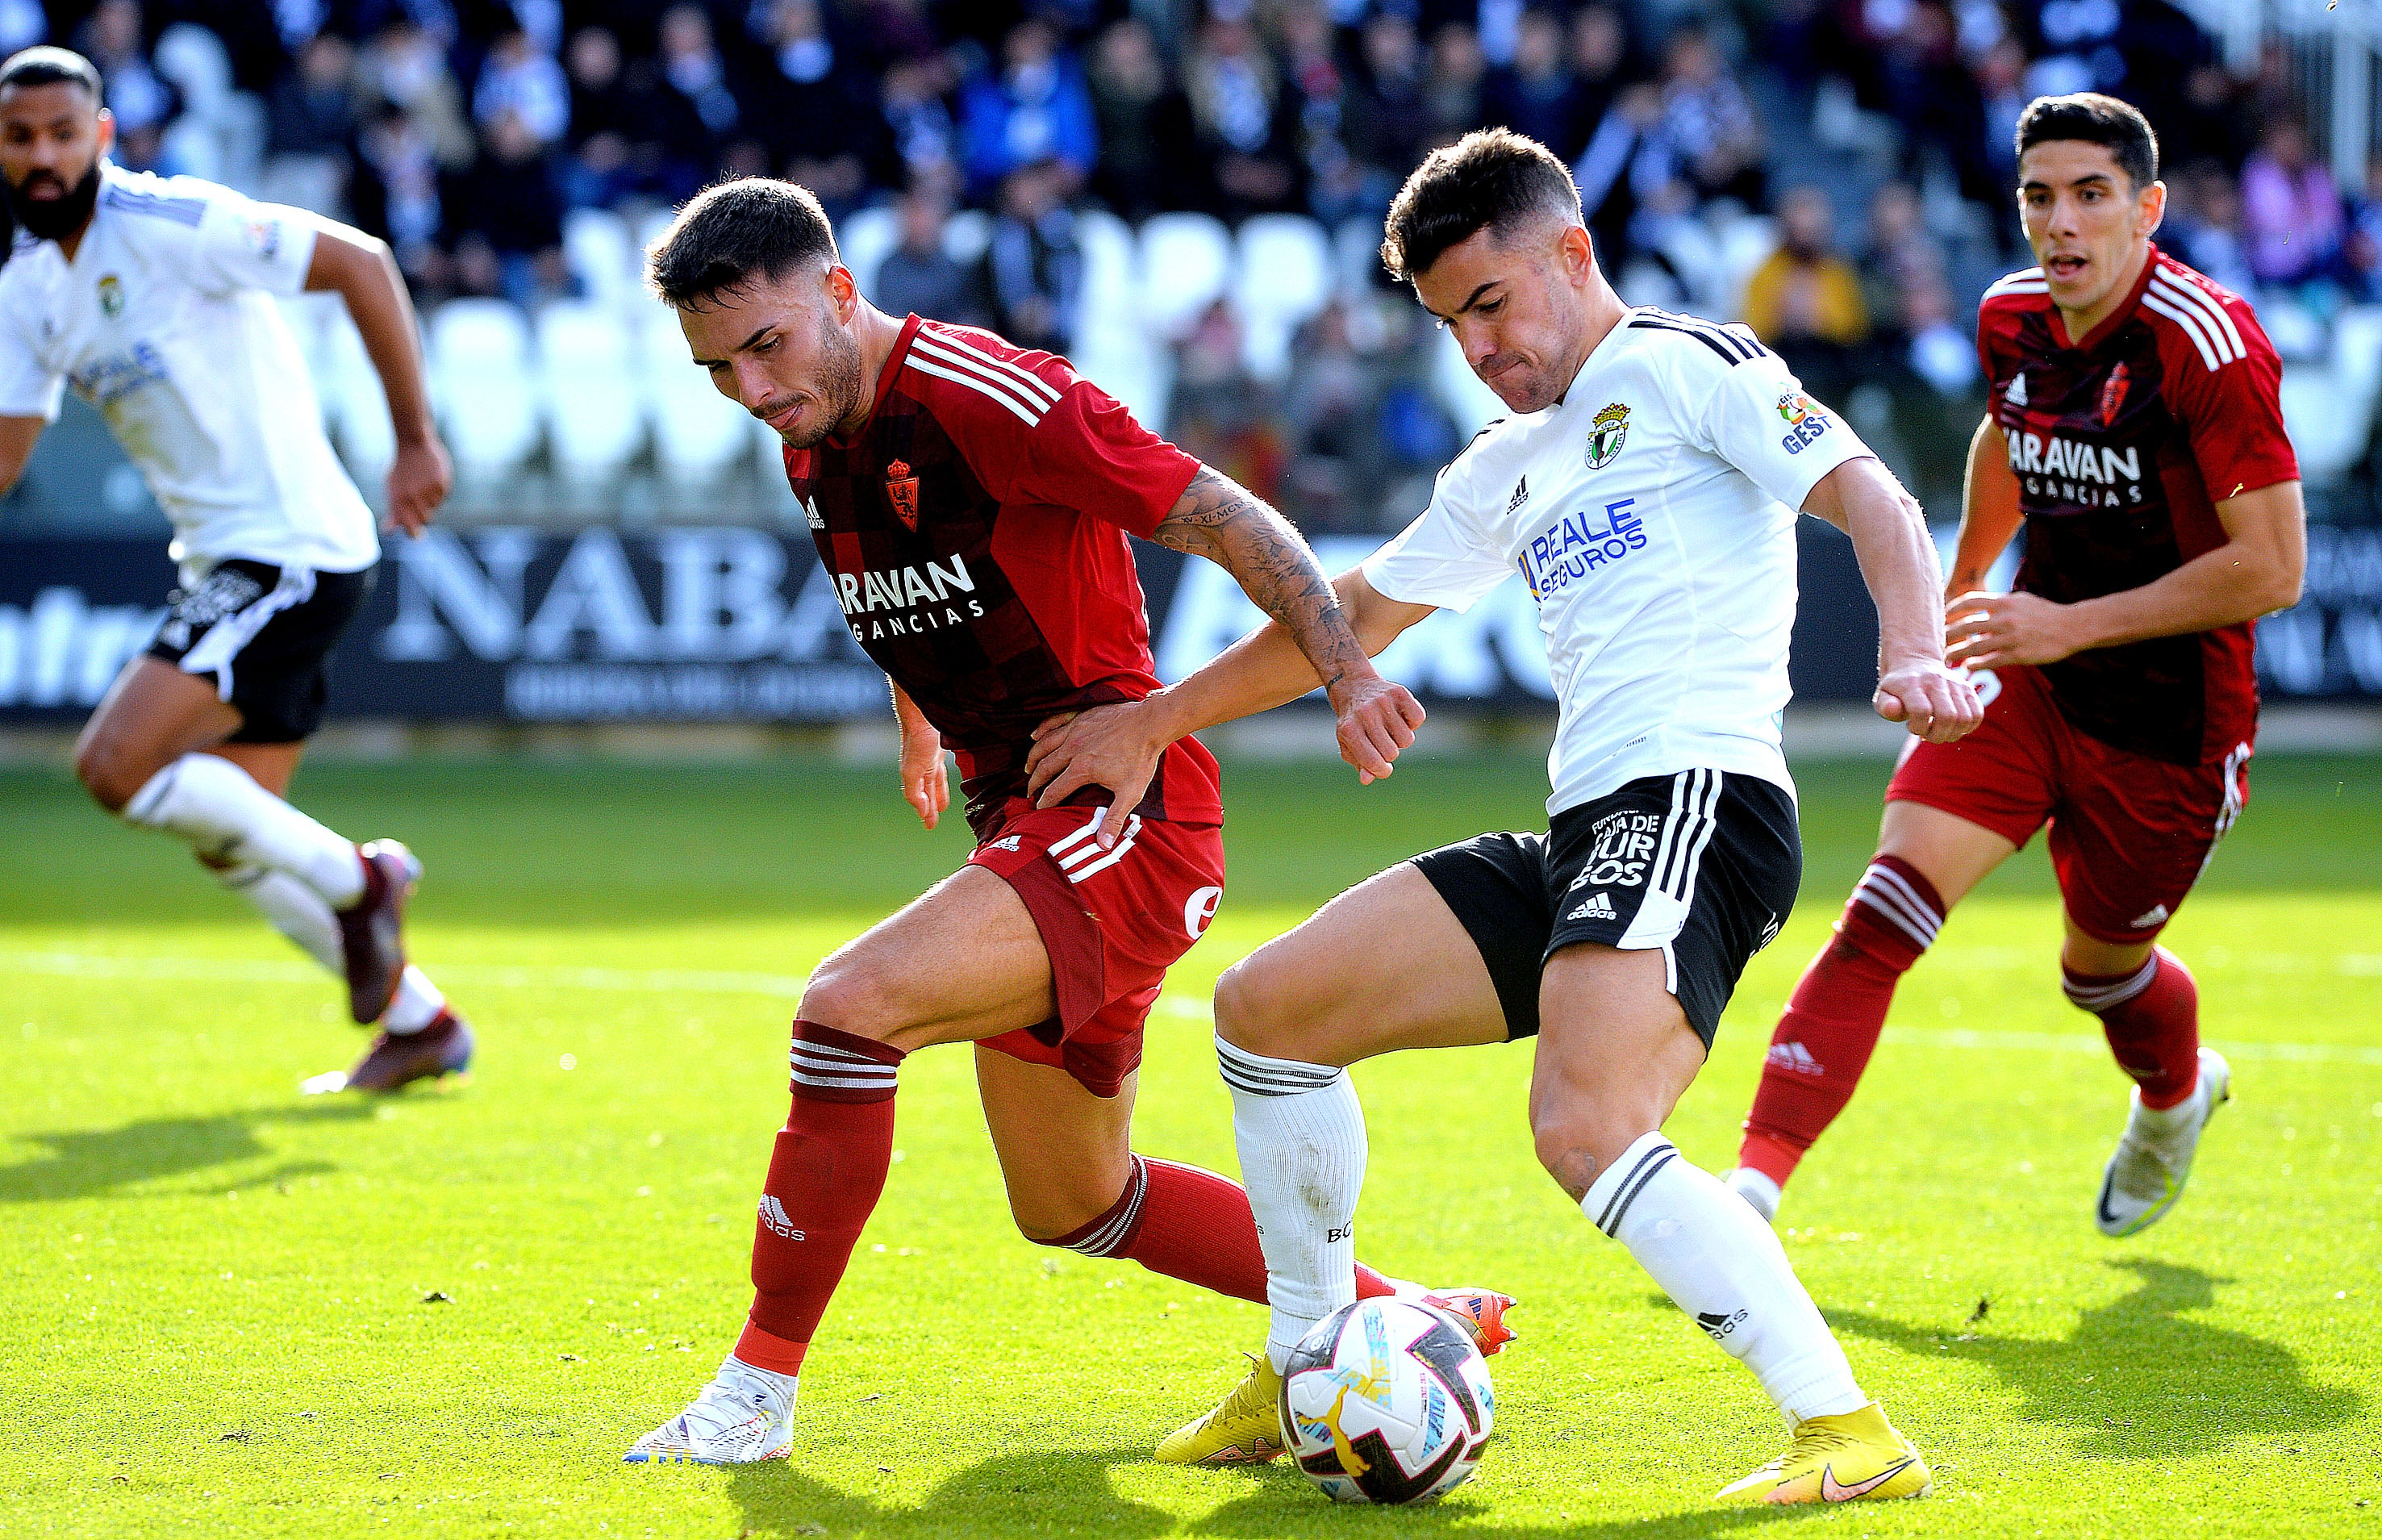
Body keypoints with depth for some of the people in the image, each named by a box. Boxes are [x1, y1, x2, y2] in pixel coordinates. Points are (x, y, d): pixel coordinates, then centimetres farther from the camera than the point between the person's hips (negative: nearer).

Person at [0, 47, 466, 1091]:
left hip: (293, 551, -9)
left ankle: (357, 881, -3)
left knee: (116, 765, -19)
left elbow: (360, 263, -13)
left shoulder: (168, 225, -14)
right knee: (231, 841, 12)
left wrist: (415, 441, -12)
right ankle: (420, 1025, 25)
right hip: (221, 563, 9)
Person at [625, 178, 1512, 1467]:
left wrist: (1349, 677, -31)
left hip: (1124, 810, -10)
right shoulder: (813, 441, 7)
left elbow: (1225, 521, -21)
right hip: (1026, 820, 10)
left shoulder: (983, 395, -19)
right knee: (1074, 1208, 17)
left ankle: (759, 1387, -15)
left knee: (849, 1007, -26)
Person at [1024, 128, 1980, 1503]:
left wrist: (1914, 658, -29)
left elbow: (1869, 500, -11)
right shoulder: (1507, 471, 26)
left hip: (1697, 800, -9)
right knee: (1266, 1007, 9)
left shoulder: (1683, 369, 1)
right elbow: (1351, 617, 34)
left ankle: (1850, 1434, -26)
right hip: (1581, 836, 9)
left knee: (1589, 1133, -30)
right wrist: (1151, 723, 36)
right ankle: (1307, 1378, 19)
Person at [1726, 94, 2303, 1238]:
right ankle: (1754, 1187, -20)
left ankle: (2176, 1096, 52)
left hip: (2169, 714, -4)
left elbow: (2272, 569, -23)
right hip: (2026, 681, 4)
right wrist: (1957, 597, 35)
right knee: (1883, 915, -15)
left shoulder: (2206, 342, -22)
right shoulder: (2013, 320, -1)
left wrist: (2071, 626, -24)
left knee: (2103, 969, 15)